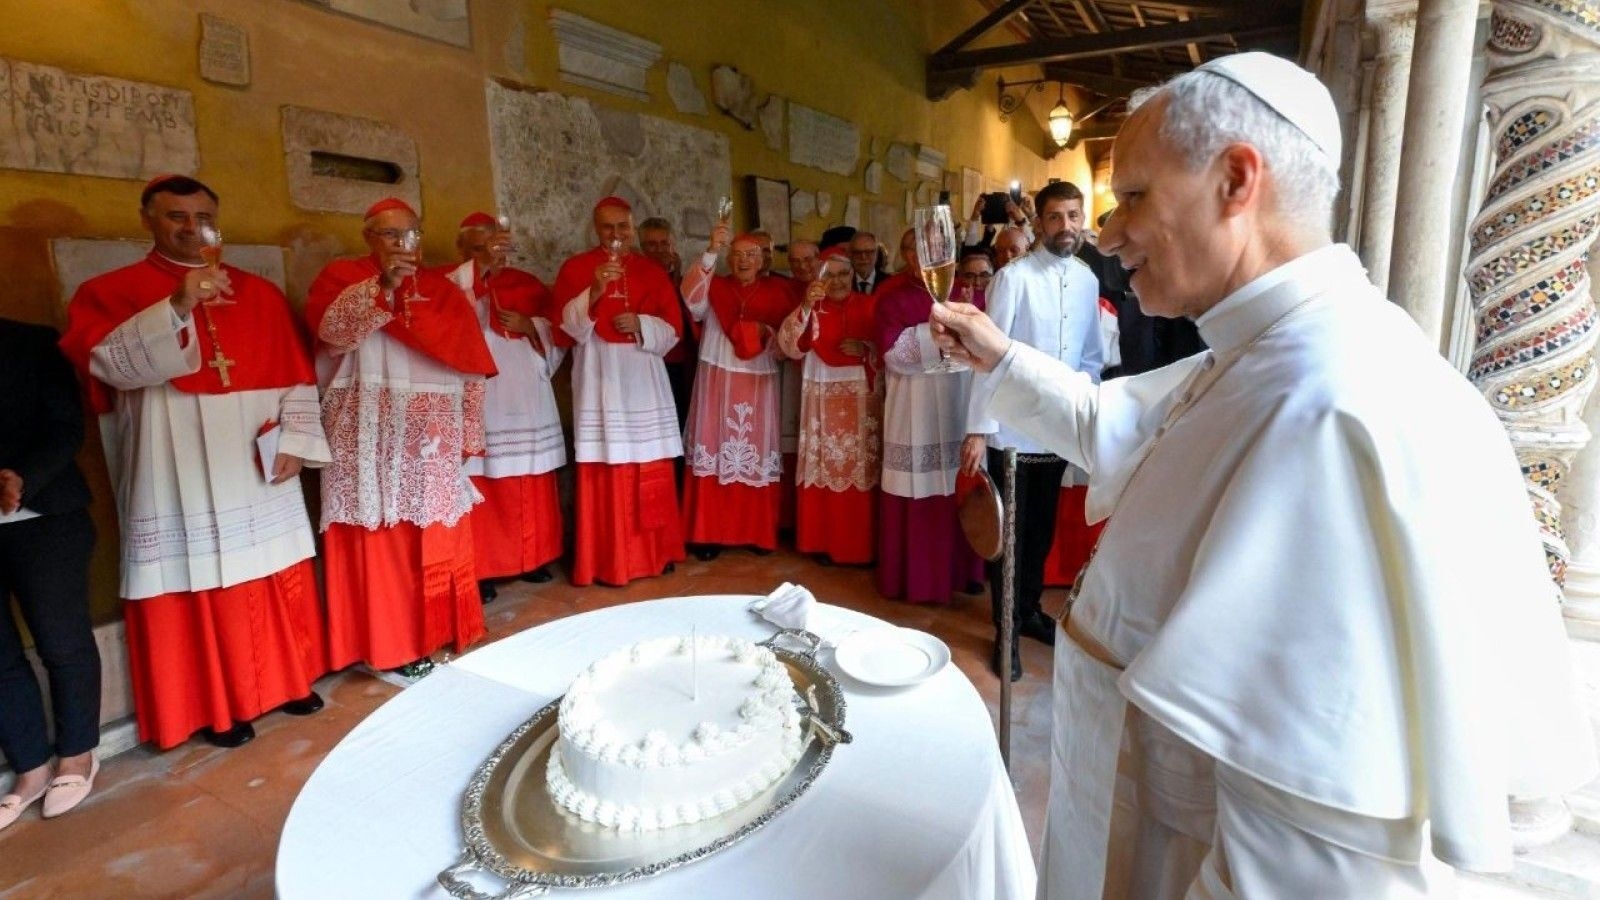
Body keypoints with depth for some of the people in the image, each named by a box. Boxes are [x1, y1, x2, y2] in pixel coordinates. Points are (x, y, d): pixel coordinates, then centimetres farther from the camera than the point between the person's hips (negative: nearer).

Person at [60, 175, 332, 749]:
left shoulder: (260, 293, 11)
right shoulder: (109, 292, 2)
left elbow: (295, 375, 8)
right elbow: (109, 363, -15)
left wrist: (295, 439, -3)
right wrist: (177, 307, -25)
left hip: (257, 470, 3)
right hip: (178, 478, -3)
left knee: (278, 581, 9)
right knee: (198, 583, 3)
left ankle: (285, 681, 25)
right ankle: (215, 706, 18)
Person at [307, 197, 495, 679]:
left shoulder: (444, 288, 13)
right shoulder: (341, 275, 6)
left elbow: (470, 364, 9)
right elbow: (328, 326, -14)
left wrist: (469, 433, 4)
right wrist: (384, 286, -25)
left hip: (434, 434, 3)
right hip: (371, 433, -2)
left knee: (439, 537, 6)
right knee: (381, 538, -1)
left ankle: (437, 630, 20)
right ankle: (390, 642, 9)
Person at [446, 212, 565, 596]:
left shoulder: (527, 284, 15)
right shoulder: (453, 283, 3)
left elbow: (557, 331, 13)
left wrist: (530, 326, -6)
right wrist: (480, 264, -25)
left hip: (527, 399, 4)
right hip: (480, 400, -4)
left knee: (532, 484, 9)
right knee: (484, 485, -5)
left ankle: (532, 557, 22)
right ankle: (481, 568, 7)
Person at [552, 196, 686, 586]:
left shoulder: (652, 271, 13)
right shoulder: (575, 268, 5)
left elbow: (672, 328, 8)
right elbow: (567, 326, -6)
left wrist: (641, 324, -11)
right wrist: (594, 292, -20)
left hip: (644, 379, 3)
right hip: (599, 379, -3)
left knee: (652, 468, 4)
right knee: (606, 471, -5)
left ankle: (655, 551, 17)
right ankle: (607, 561, 5)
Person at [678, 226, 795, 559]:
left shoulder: (776, 291, 8)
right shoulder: (714, 287, 5)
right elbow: (691, 298, -19)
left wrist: (767, 332, -15)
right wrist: (711, 252, -28)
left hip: (759, 385, 1)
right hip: (717, 381, -1)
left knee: (757, 454, 3)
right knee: (715, 451, -2)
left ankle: (759, 532, 15)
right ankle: (710, 533, 5)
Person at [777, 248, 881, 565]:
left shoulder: (870, 306, 6)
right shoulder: (812, 308, 5)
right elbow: (791, 347, -11)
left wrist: (865, 349, -14)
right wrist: (806, 307, -21)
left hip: (862, 400, 0)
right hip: (823, 400, 0)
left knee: (861, 469, 1)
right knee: (824, 468, 1)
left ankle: (860, 546, 13)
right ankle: (823, 542, 14)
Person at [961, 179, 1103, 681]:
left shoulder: (1087, 279, 7)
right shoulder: (1013, 277, -10)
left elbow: (1092, 354, 14)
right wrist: (977, 430, -19)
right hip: (1012, 430, -5)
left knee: (1042, 529, 18)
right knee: (1008, 532, 6)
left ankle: (1029, 611, 38)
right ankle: (1007, 630, 23)